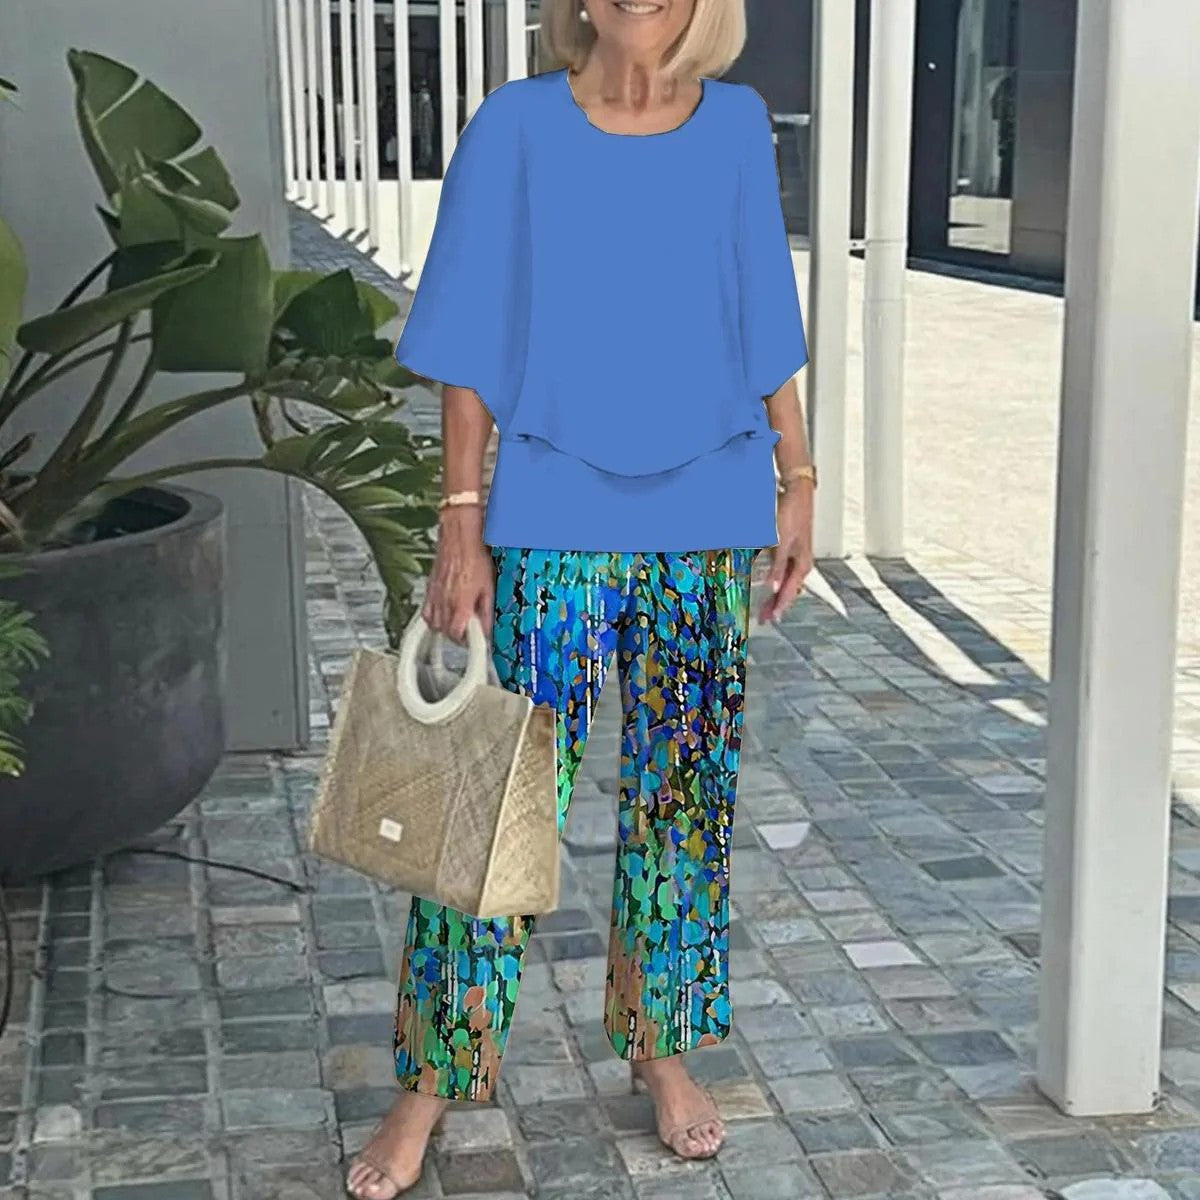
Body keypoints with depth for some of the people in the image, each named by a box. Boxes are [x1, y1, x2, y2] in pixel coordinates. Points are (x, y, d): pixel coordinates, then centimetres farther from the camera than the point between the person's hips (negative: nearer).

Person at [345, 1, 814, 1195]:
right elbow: (472, 351, -4)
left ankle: (661, 1046, 30)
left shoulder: (735, 125, 2)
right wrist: (460, 524, -8)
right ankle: (432, 1081, 14)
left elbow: (765, 326, 9)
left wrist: (796, 480, 7)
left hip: (709, 522, 3)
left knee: (685, 787, 11)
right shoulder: (517, 128, -6)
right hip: (554, 521, -2)